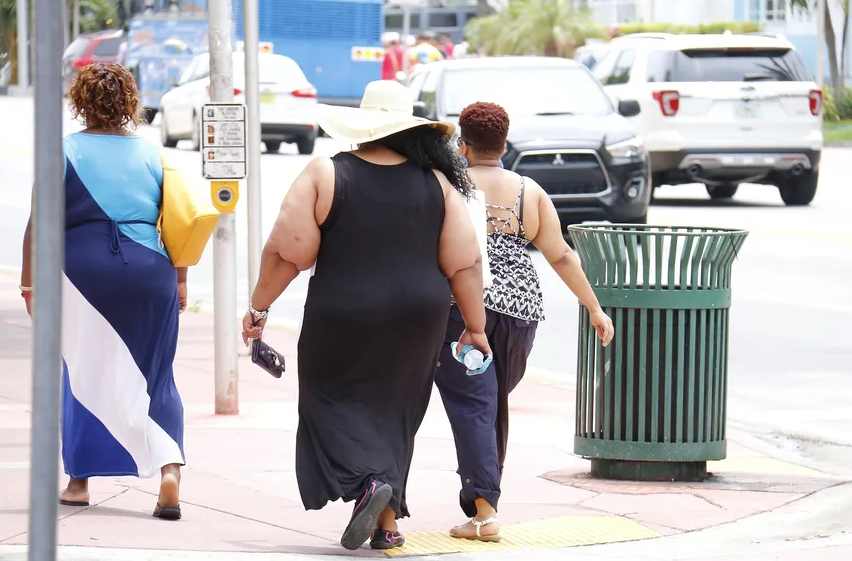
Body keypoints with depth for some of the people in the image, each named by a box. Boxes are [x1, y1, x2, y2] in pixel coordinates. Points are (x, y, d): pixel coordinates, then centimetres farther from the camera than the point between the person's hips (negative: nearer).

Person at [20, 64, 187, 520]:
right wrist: (179, 282, 14)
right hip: (149, 273, 2)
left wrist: (29, 282, 3)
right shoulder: (153, 154, 6)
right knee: (153, 378, 8)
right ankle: (169, 468, -11)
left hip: (83, 272, -2)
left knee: (81, 376, 9)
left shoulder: (64, 153, -1)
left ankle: (79, 480, 11)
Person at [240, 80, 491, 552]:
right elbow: (464, 264, 0)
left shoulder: (325, 176, -7)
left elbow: (286, 252, -8)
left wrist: (258, 307, 2)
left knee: (334, 402, 9)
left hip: (342, 318, -3)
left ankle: (368, 481, -15)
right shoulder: (435, 182, 0)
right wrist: (474, 326, 9)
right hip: (417, 319, 3)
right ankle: (388, 520, 13)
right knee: (392, 412, 16)